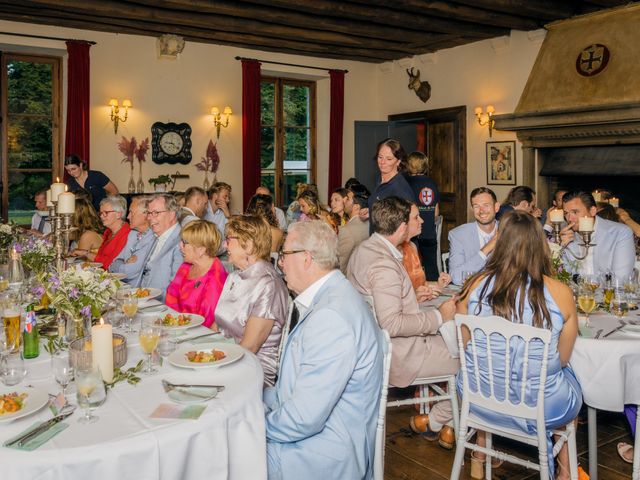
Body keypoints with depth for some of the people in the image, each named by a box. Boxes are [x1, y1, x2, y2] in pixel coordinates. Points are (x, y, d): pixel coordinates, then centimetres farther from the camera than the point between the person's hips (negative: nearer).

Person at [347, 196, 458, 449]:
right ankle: (434, 423, 16)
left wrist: (411, 297, 13)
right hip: (398, 355, -10)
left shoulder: (364, 249, 5)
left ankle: (449, 422, 21)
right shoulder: (384, 264, -26)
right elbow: (392, 324, -31)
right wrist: (438, 316, -20)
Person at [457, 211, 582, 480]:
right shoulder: (560, 293, -17)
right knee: (570, 379, 31)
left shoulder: (475, 285, -13)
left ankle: (480, 457, 48)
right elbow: (563, 358, -2)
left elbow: (466, 345, 2)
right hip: (541, 409, -1)